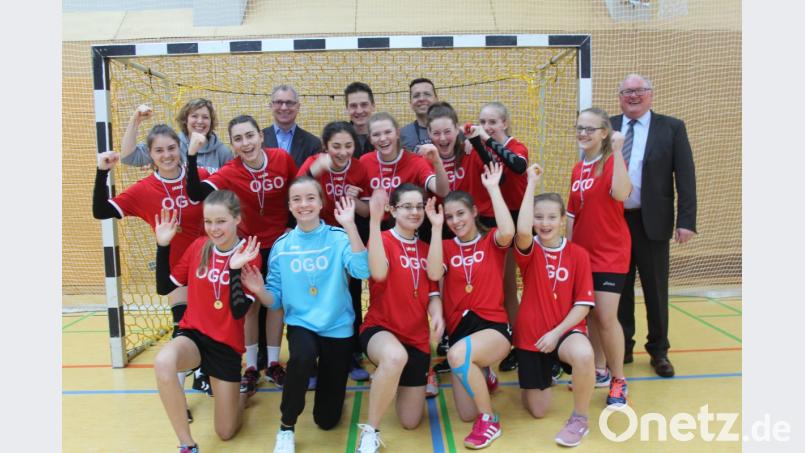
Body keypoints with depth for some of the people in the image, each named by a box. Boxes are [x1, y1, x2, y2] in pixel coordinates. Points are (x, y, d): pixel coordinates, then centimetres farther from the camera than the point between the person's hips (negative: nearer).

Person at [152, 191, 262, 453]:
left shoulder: (249, 254, -12)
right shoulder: (198, 247, -1)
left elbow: (239, 311, -19)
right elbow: (164, 288, 2)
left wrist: (235, 269, -32)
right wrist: (163, 246, -8)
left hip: (226, 344, -2)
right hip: (193, 334, 2)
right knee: (163, 363, -36)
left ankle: (242, 395, 41)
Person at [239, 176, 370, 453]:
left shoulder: (339, 238, -10)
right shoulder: (281, 246, -3)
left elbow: (363, 271, -28)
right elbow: (276, 300, 0)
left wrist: (350, 225, -32)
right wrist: (260, 291, -22)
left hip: (337, 328, 0)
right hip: (300, 324, 1)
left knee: (327, 419, 7)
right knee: (303, 356, -38)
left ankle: (327, 378, 42)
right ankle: (286, 428, -11)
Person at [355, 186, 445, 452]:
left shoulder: (426, 248, 8)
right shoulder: (383, 239, -9)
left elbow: (433, 291, 8)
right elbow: (379, 273, -30)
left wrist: (437, 314, -15)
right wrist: (375, 220, -33)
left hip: (417, 338, 6)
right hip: (380, 328, -5)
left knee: (411, 422, 8)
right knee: (395, 356, -43)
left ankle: (394, 380, 40)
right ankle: (370, 432, -21)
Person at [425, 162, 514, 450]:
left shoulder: (492, 241, 1)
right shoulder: (447, 247, 7)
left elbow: (508, 232, -25)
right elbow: (434, 275, -14)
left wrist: (493, 188, -18)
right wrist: (436, 227, -13)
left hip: (494, 326, -4)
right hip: (458, 329, 4)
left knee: (458, 354, -38)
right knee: (466, 415, 1)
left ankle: (490, 420, -12)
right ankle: (482, 378, 38)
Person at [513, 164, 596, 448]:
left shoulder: (578, 254, -5)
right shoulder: (529, 251, -6)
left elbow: (583, 304, -6)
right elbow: (522, 231, -31)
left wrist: (557, 332, -18)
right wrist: (532, 184, -25)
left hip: (566, 331, -1)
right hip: (530, 335, 1)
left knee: (584, 355, -38)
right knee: (538, 411, 4)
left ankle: (579, 419, -10)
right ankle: (544, 375, 40)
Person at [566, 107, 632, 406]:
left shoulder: (612, 162, -9)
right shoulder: (577, 170, 9)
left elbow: (621, 193, -31)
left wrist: (617, 151, -29)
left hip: (610, 254, -6)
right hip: (581, 252, 6)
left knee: (606, 318, -8)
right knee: (590, 314, 12)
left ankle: (618, 380, 10)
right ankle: (600, 371, 27)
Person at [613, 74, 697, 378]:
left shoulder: (671, 128, 1)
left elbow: (685, 176, -3)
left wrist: (687, 221, -10)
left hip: (652, 221, -1)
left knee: (656, 290, 9)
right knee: (619, 289, 10)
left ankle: (659, 351, 24)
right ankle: (622, 347, 24)